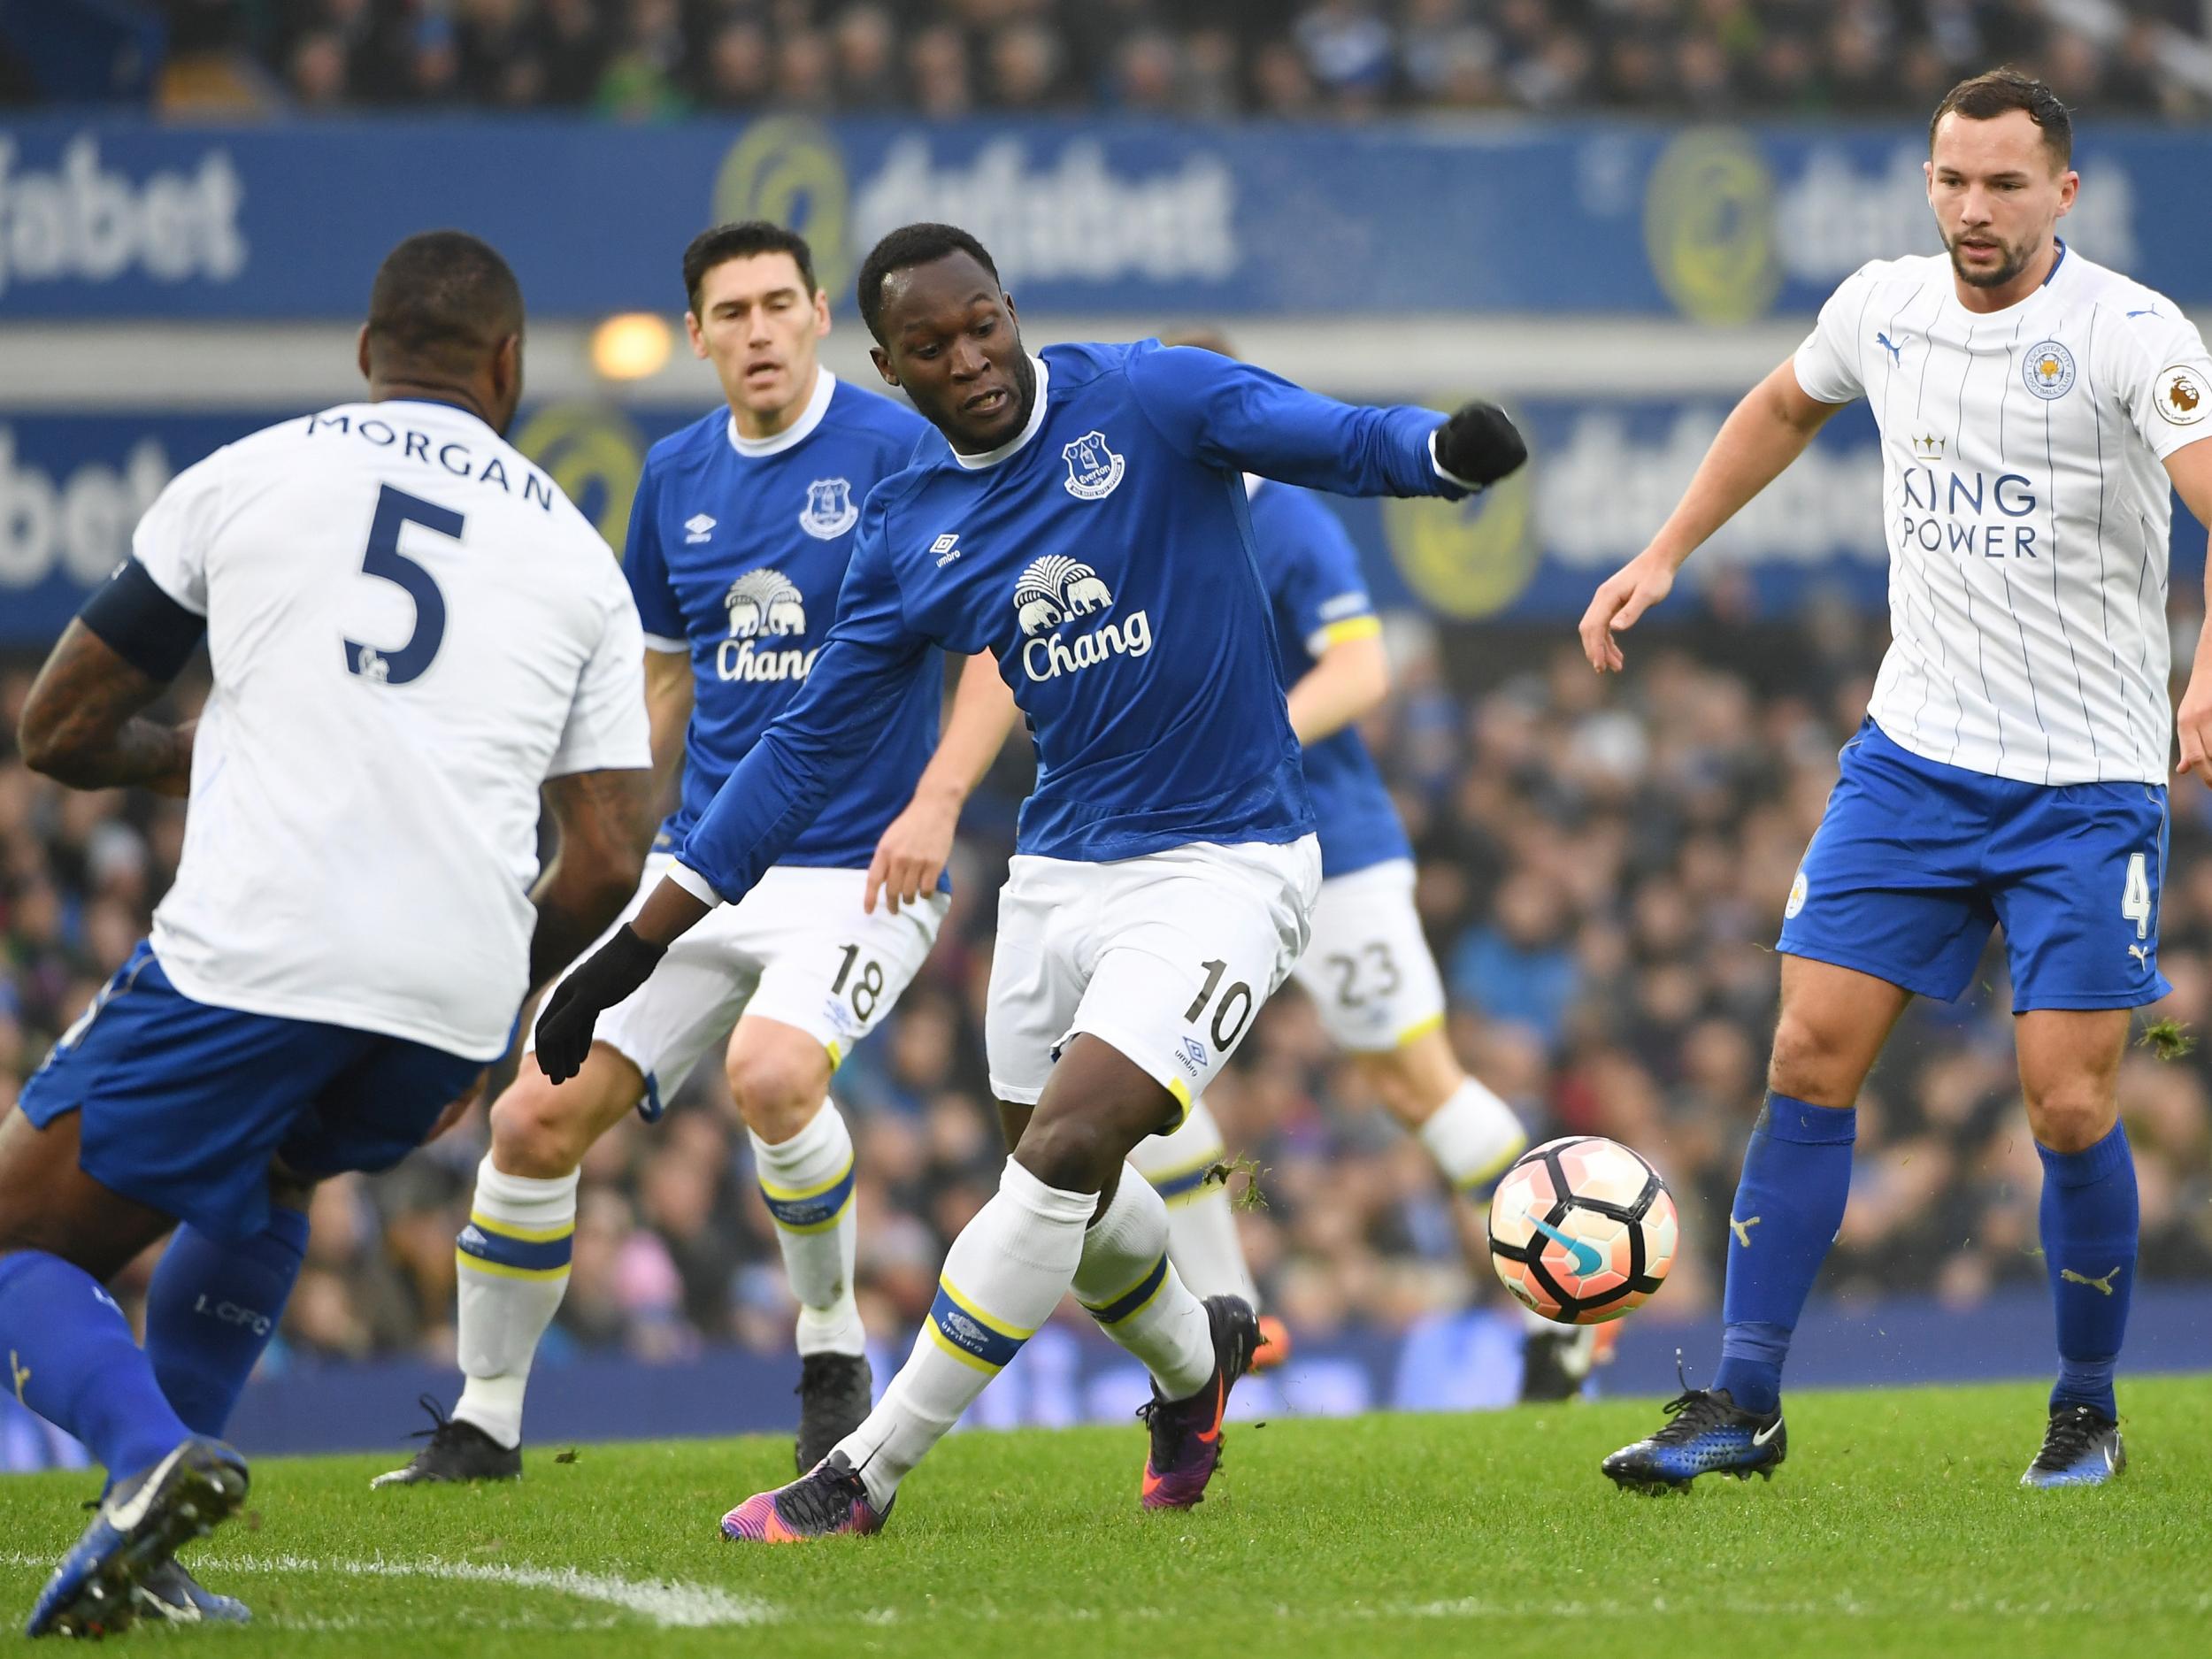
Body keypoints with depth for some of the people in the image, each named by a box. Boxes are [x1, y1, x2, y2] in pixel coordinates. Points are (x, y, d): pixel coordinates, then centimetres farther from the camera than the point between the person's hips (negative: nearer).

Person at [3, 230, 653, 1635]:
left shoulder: (244, 478, 11)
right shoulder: (579, 557, 17)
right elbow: (608, 863, 11)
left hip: (255, 954, -4)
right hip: (455, 1003, 4)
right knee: (259, 1178, 34)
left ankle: (150, 1453, -24)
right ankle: (143, 1549, 22)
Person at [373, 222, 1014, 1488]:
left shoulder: (900, 453, -8)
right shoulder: (677, 478, 10)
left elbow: (998, 645, -9)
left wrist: (938, 800, -23)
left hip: (858, 869, -6)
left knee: (771, 1070, -33)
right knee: (540, 1113, -5)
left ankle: (834, 1346, -7)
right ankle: (486, 1421, 12)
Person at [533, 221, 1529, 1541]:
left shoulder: (1147, 400, -9)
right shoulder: (909, 534, 3)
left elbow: (1338, 442, -21)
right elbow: (809, 743, 8)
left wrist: (1448, 450, -46)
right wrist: (639, 947, 6)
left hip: (1225, 867, -6)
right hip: (1062, 872, 6)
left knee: (1064, 1153, -18)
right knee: (1071, 1202, 16)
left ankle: (867, 1475, -11)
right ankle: (1198, 1357, 50)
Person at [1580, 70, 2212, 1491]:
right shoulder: (1884, 309, 3)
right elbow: (1786, 409, 26)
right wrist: (1663, 557, 22)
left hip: (2086, 785, -4)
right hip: (1914, 757, 4)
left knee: (2071, 1109, -7)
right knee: (1812, 1059, -4)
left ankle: (2089, 1412, 14)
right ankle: (1744, 1404, 2)